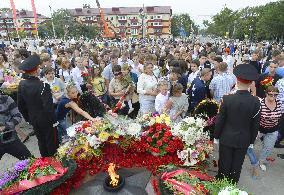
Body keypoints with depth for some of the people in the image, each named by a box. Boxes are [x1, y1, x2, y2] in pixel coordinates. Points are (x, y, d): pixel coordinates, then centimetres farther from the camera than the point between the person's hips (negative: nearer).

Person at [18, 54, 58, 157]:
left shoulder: (21, 85, -6)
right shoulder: (43, 86, -27)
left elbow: (20, 105, 3)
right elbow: (48, 107, -26)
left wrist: (28, 118, 15)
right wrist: (54, 121, -12)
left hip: (34, 120, 6)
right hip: (46, 121, -6)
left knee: (41, 141, 22)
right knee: (51, 142, 12)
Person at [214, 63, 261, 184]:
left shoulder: (227, 99, -19)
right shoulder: (256, 102, -14)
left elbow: (219, 121, -11)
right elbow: (255, 125, -4)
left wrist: (216, 136, 3)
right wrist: (251, 141, 10)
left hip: (226, 139, -1)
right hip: (244, 140, 2)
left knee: (224, 165, 15)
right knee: (236, 167, 18)